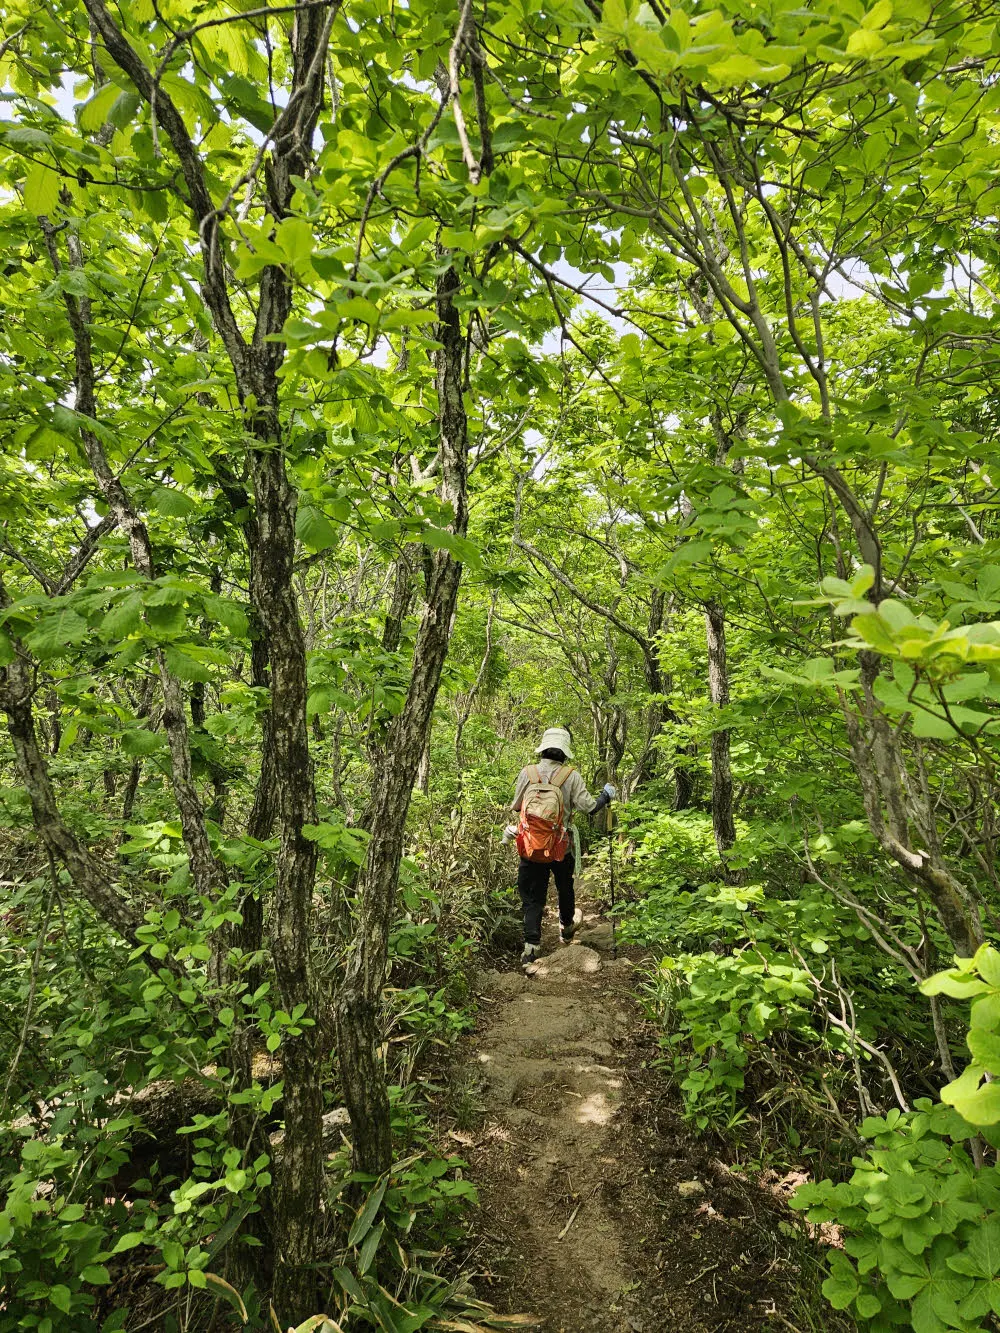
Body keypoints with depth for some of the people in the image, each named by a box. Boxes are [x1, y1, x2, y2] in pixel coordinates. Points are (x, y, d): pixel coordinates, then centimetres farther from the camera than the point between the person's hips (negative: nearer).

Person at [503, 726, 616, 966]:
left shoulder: (527, 773, -8)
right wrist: (606, 795, 5)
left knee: (533, 896, 8)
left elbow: (516, 807, 1)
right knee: (565, 887, 25)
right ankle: (566, 928, 45)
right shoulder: (571, 777, -13)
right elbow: (589, 807, -12)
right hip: (562, 847, 0)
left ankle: (531, 944, -2)